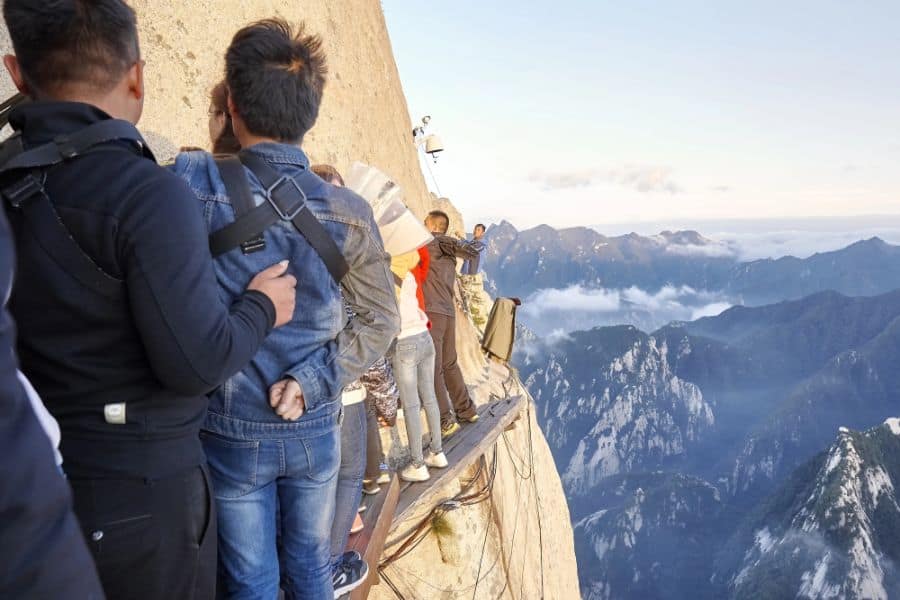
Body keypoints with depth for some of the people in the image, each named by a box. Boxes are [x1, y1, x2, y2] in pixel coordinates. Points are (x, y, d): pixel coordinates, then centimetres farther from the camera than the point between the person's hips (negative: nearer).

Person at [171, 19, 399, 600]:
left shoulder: (192, 186, -17)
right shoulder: (346, 210, -9)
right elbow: (381, 320, -5)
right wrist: (314, 380, -8)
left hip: (230, 434, -1)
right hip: (315, 429, 2)